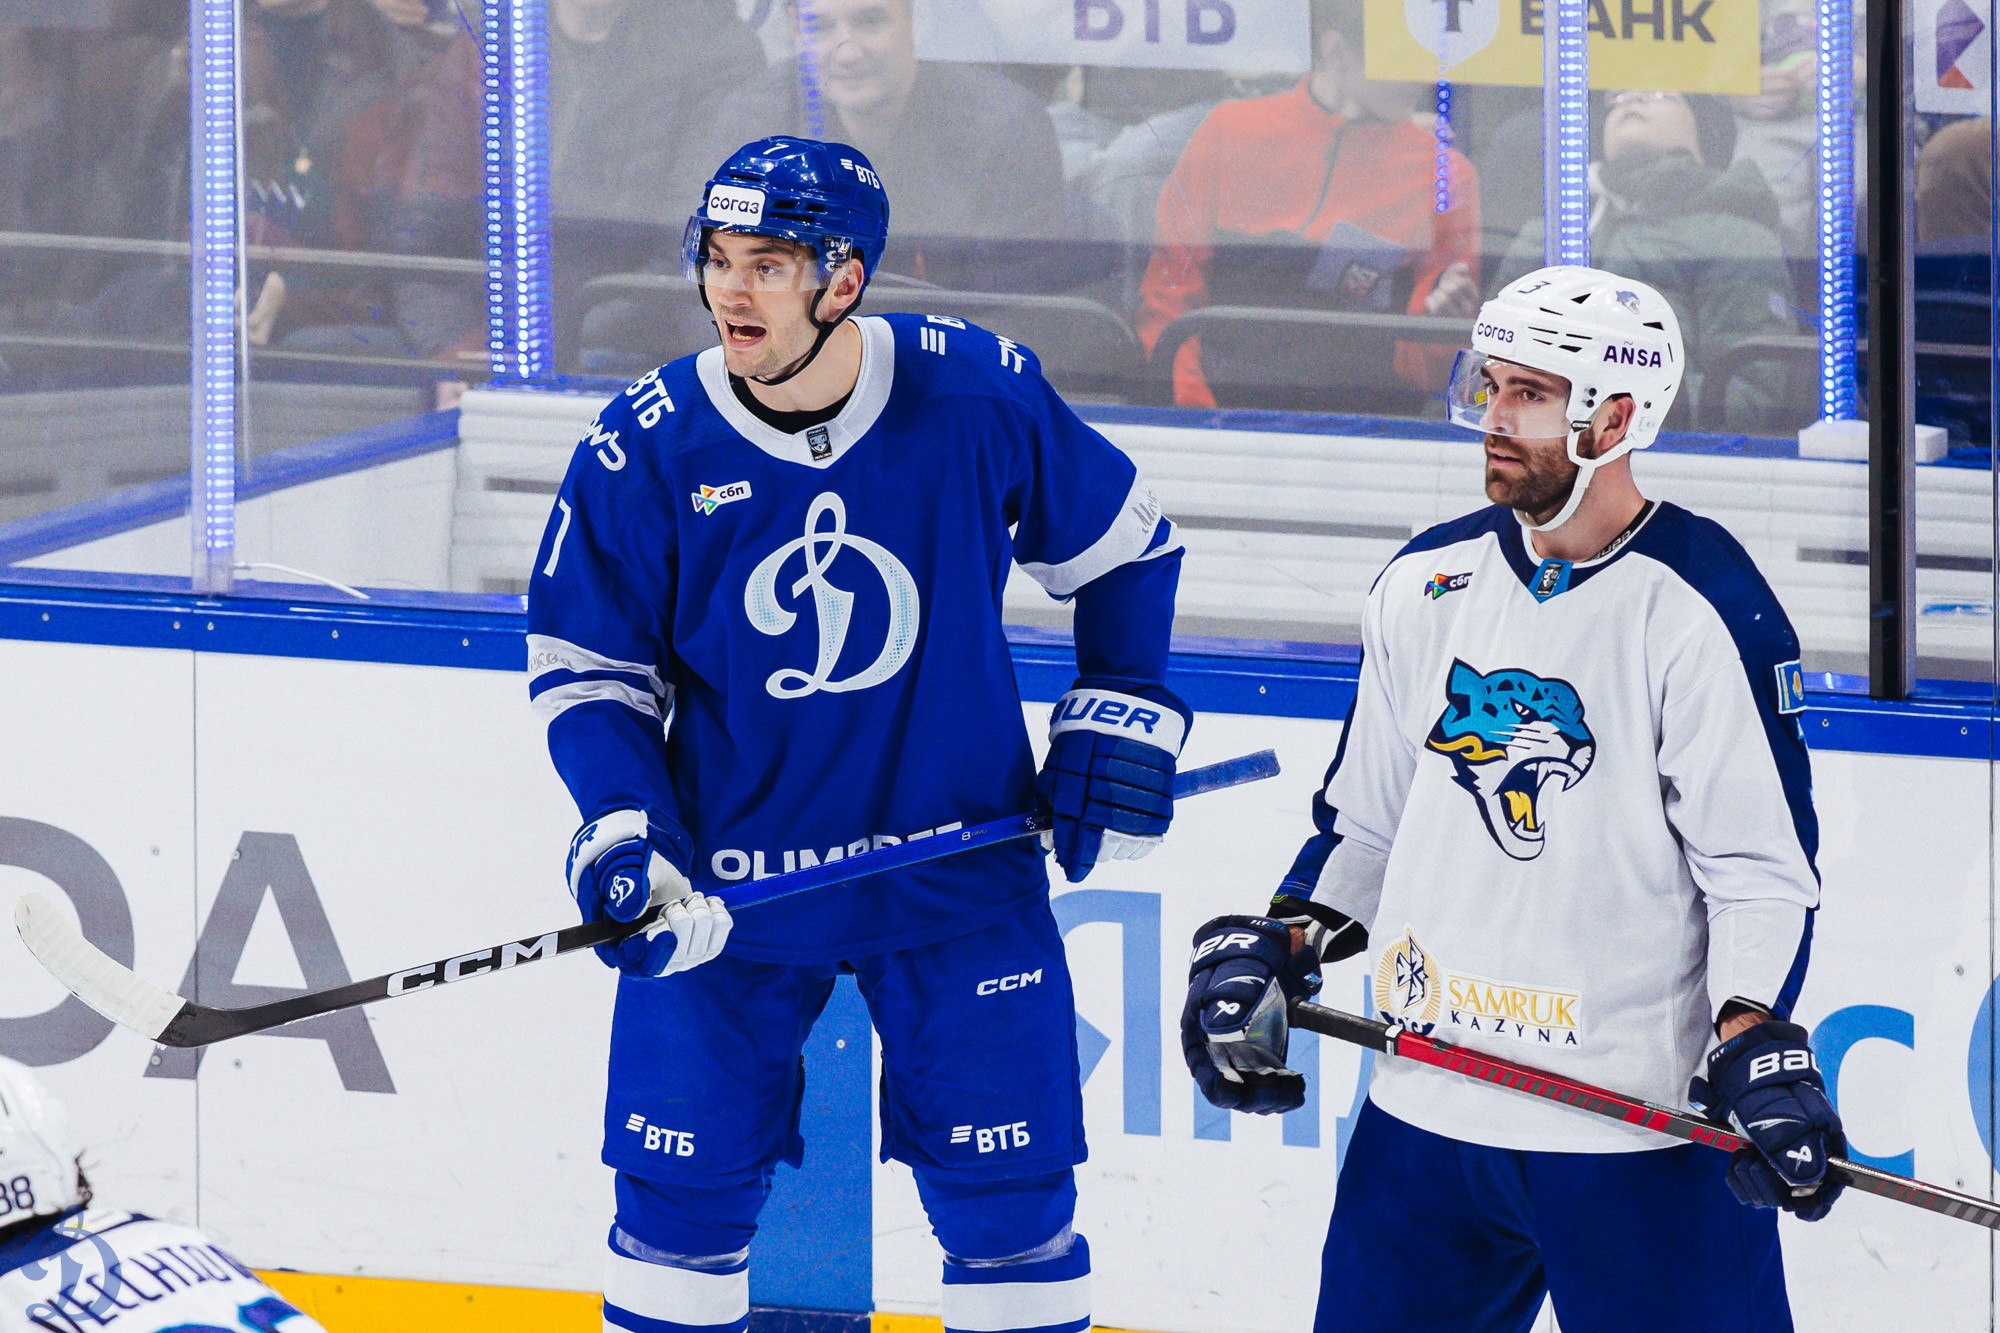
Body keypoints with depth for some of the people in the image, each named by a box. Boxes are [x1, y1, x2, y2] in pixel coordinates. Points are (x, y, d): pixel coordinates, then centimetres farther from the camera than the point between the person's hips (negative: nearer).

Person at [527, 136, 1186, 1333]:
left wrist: (1119, 718, 0)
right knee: (684, 1191, 4)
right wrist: (625, 830, -15)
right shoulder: (643, 452, -12)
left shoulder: (980, 396, -12)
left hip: (961, 870, 0)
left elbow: (1124, 545, 5)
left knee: (1009, 1194, 3)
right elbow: (585, 667, -1)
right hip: (728, 876, 0)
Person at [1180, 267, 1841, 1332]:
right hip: (1425, 1109, 5)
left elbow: (1764, 863, -10)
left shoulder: (1704, 611, -9)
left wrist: (1755, 1046, -22)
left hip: (1647, 1126, -5)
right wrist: (1271, 954, 7)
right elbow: (1364, 821, 19)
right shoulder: (1426, 586, 8)